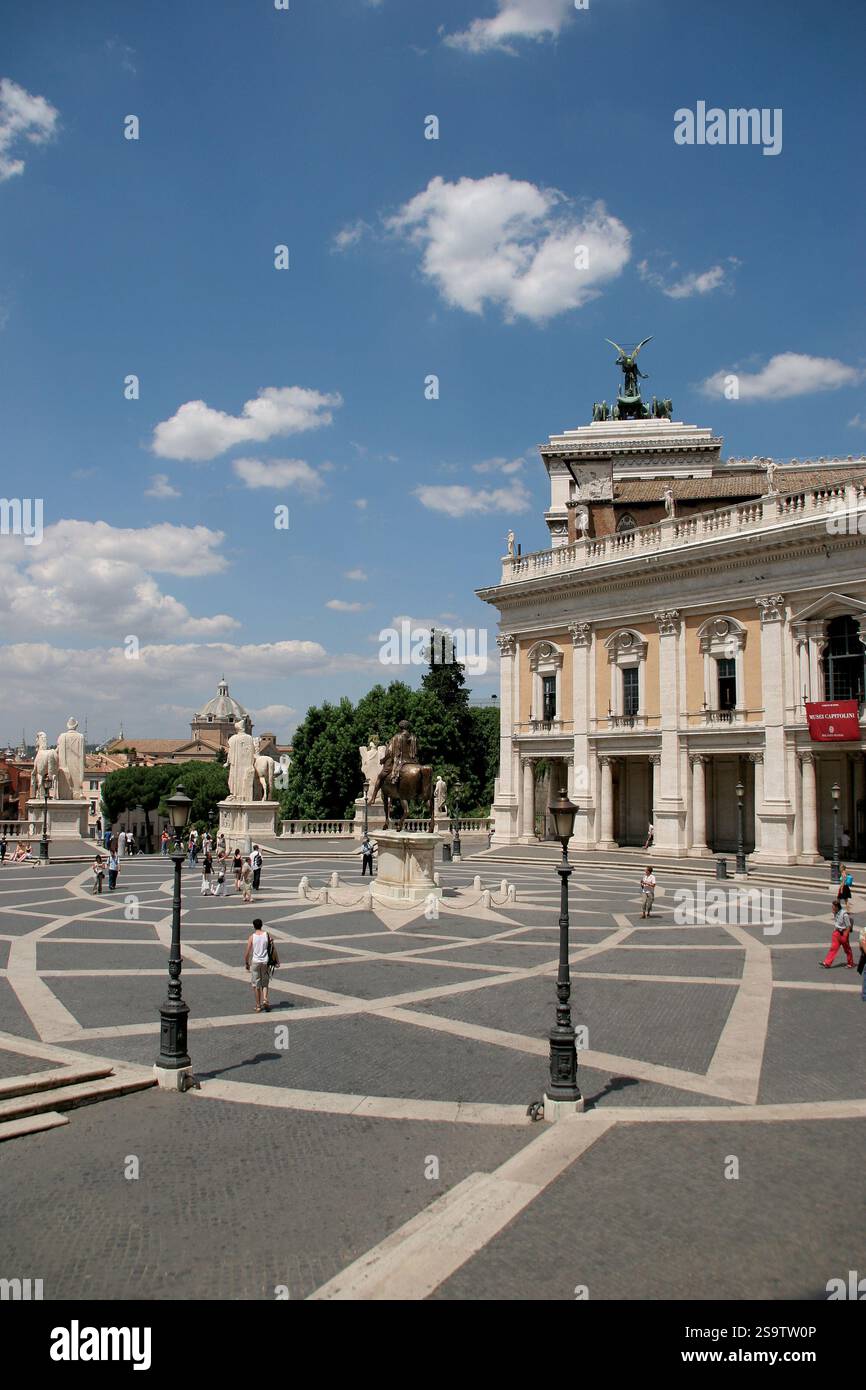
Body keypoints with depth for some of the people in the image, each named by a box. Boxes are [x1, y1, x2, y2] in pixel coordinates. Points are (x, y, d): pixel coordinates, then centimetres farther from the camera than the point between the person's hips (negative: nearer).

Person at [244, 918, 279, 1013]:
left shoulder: (252, 937, -6)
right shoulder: (268, 935, -3)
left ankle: (258, 1006, 13)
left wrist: (246, 963, 8)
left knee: (256, 985, 9)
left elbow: (247, 952, -5)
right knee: (265, 984, 15)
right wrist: (277, 961, 7)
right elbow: (273, 949, -1)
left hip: (255, 962, -1)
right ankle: (265, 999, -7)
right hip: (265, 962, 1)